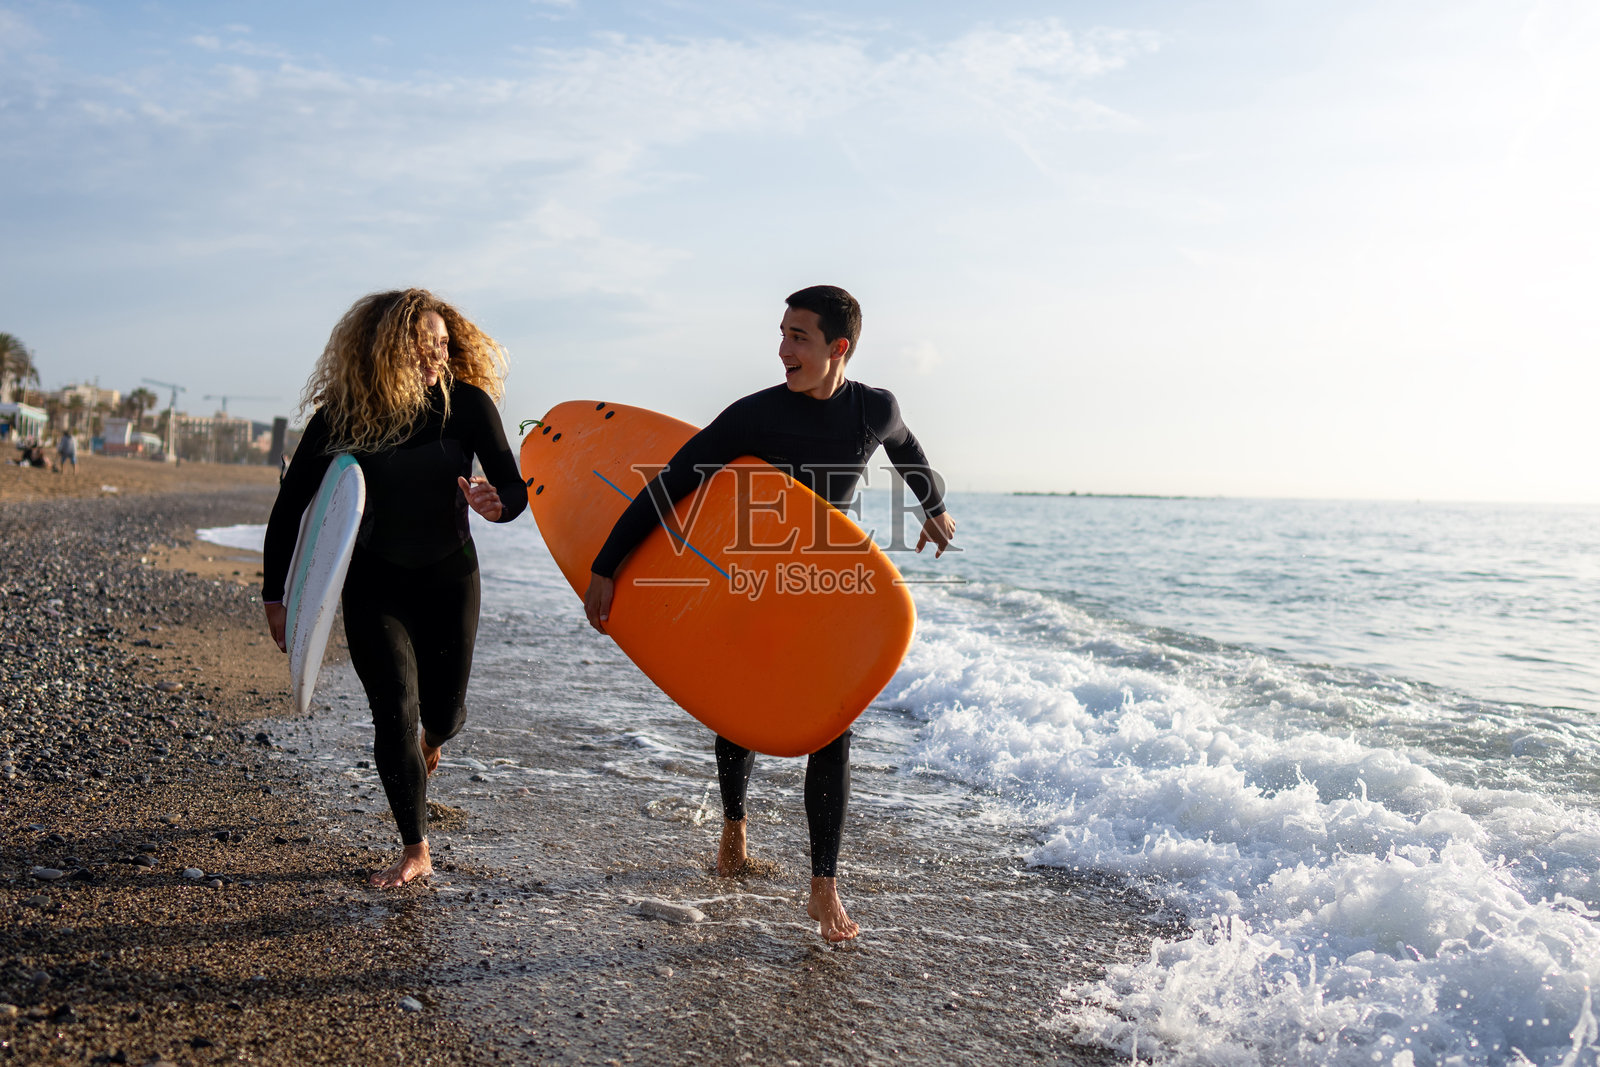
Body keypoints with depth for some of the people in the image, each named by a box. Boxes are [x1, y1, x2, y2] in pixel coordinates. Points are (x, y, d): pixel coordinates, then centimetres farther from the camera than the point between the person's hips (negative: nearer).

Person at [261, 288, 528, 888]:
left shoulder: (466, 401, -13)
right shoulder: (341, 415, -14)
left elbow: (516, 490, -12)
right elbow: (290, 506, -7)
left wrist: (495, 503, -37)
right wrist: (275, 596, -7)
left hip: (449, 576, 1)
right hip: (374, 582, -1)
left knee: (443, 713, 9)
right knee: (396, 709, -11)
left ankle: (430, 739, 50)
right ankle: (416, 852, 6)